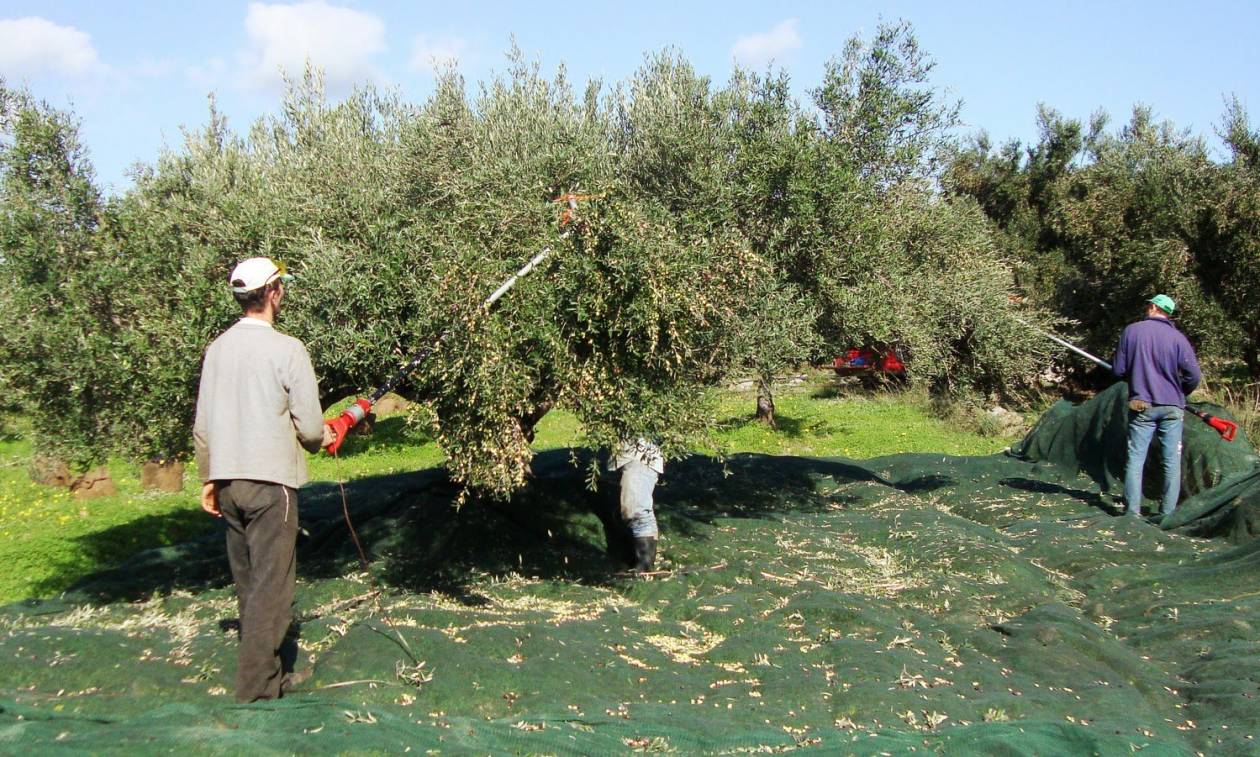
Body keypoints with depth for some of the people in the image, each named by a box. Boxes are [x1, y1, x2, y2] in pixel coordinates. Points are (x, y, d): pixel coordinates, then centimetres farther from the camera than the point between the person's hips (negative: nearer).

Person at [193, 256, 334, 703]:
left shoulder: (217, 348, 7)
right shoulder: (287, 349, -11)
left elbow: (202, 425, 10)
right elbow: (310, 426, -10)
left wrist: (208, 479, 20)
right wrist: (319, 438, 13)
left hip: (227, 480, 7)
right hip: (270, 481, -6)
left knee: (248, 584, 16)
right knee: (271, 587, -3)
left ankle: (266, 670, 27)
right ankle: (256, 690, -4)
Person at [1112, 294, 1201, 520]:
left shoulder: (1131, 331, -2)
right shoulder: (1177, 337, -4)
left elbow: (1118, 370, -1)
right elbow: (1193, 375, -8)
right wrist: (1179, 393, 12)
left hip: (1141, 406, 0)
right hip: (1172, 408, 0)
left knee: (1135, 459, 5)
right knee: (1172, 462, 8)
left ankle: (1132, 511, 2)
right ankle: (1167, 513, 8)